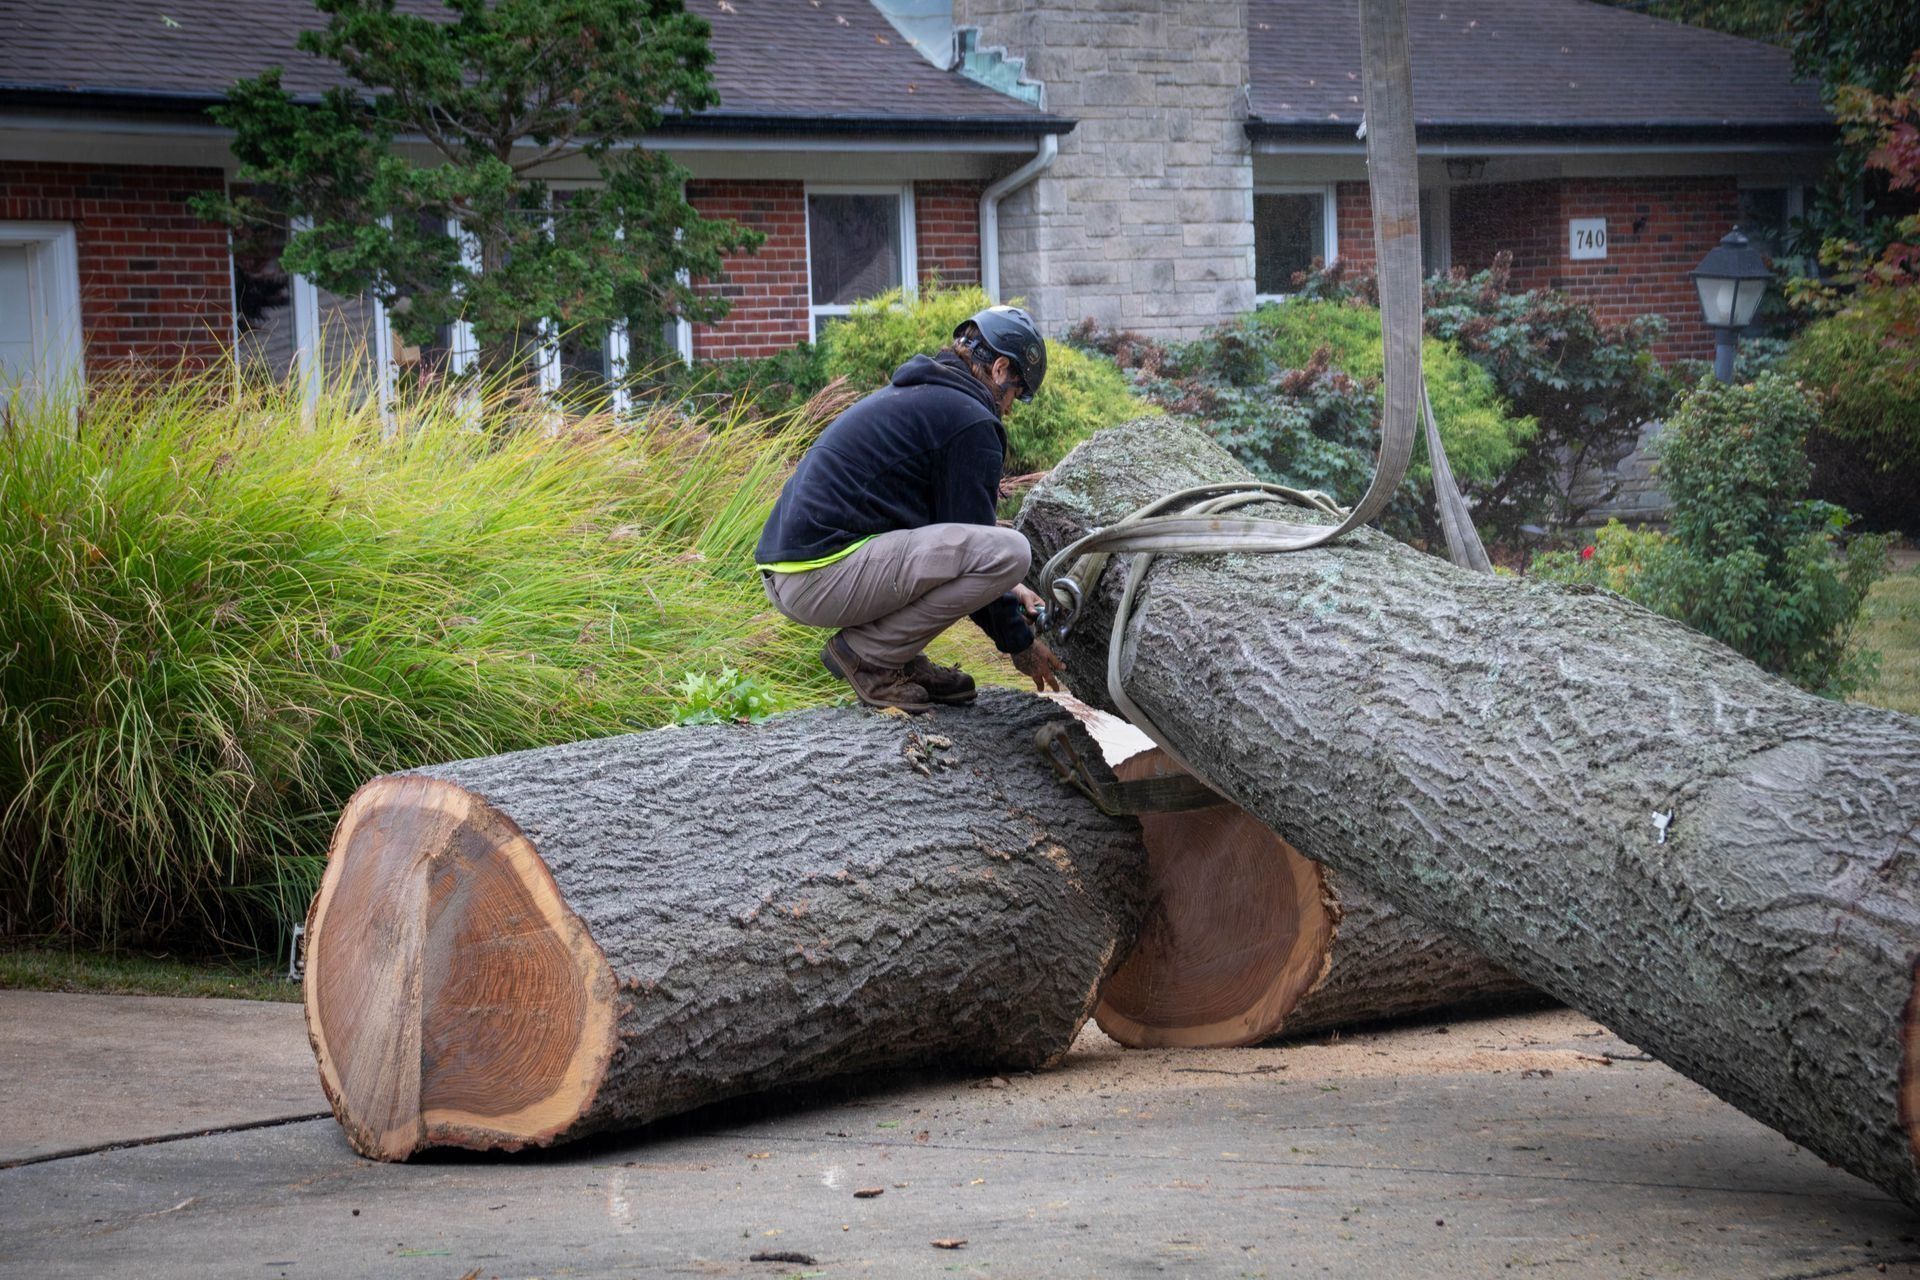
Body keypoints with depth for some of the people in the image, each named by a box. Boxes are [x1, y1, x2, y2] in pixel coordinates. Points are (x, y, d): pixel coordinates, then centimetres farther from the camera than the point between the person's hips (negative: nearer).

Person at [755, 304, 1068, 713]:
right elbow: (971, 548, -3)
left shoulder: (907, 396, 25)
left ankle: (901, 660, 11)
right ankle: (867, 655, -7)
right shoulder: (971, 421, -5)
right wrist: (1019, 643, 9)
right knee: (1009, 551, -16)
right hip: (823, 579, -10)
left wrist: (1007, 591, 33)